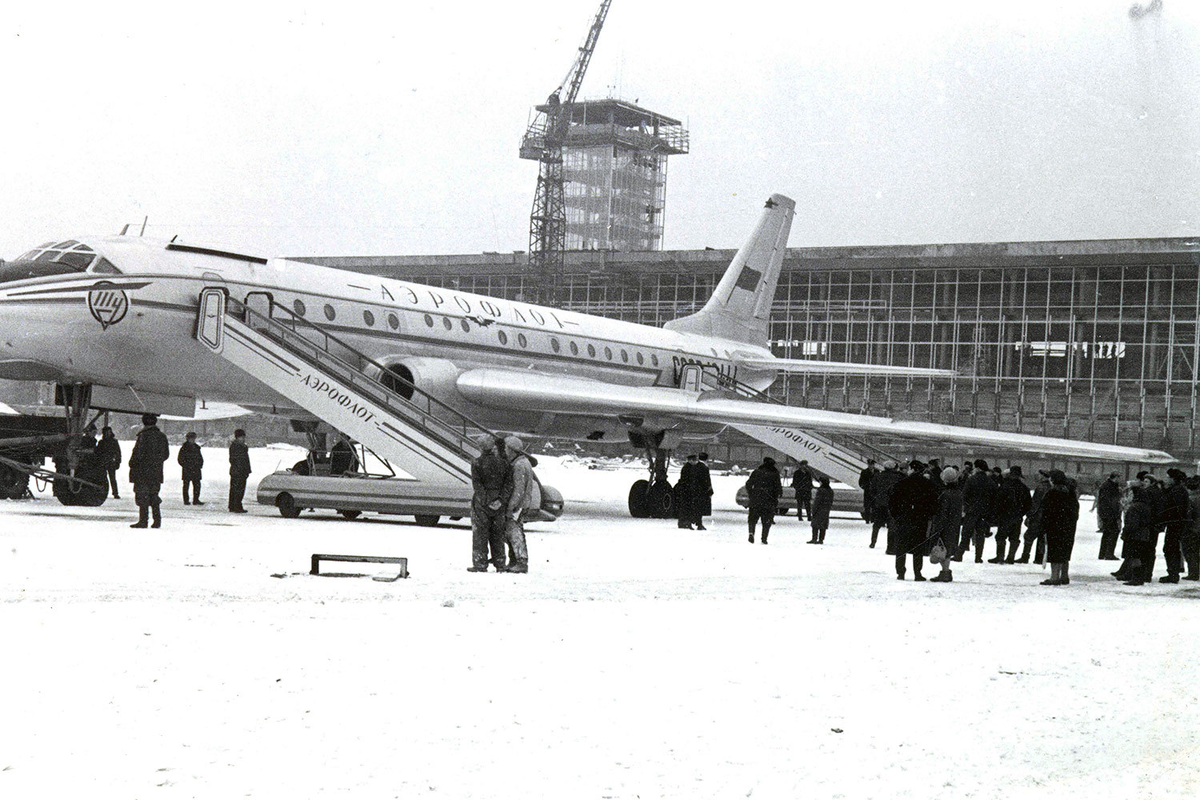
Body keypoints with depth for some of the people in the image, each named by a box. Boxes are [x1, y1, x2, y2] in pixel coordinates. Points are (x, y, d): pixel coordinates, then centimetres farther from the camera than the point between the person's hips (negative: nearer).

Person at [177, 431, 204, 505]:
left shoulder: (196, 447, 12)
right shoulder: (184, 447, -4)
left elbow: (200, 457, 20)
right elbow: (180, 459, -4)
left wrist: (200, 465, 7)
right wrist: (185, 466, -10)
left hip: (196, 470, 5)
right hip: (187, 470, -5)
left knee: (197, 485, 1)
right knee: (186, 485, 2)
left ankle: (196, 500, 7)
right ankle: (186, 500, 7)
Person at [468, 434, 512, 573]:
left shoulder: (477, 463, -8)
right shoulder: (504, 463, 3)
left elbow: (477, 485, -14)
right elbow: (509, 484, -4)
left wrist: (487, 502, -14)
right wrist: (501, 500, -9)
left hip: (482, 503, -4)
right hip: (499, 504, 4)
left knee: (480, 533, 3)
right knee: (498, 533, 13)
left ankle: (480, 564, 1)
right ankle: (500, 564, 15)